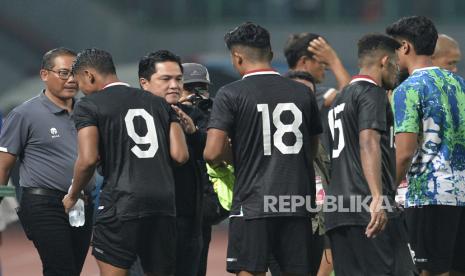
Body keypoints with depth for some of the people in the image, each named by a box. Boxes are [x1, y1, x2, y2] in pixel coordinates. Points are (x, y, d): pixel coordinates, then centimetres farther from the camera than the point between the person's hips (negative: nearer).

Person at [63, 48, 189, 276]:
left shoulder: (89, 106, 2)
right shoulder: (159, 104, 17)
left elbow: (89, 159, -10)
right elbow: (180, 155, 7)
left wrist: (72, 196, 6)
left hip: (122, 201, -5)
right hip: (164, 201, 5)